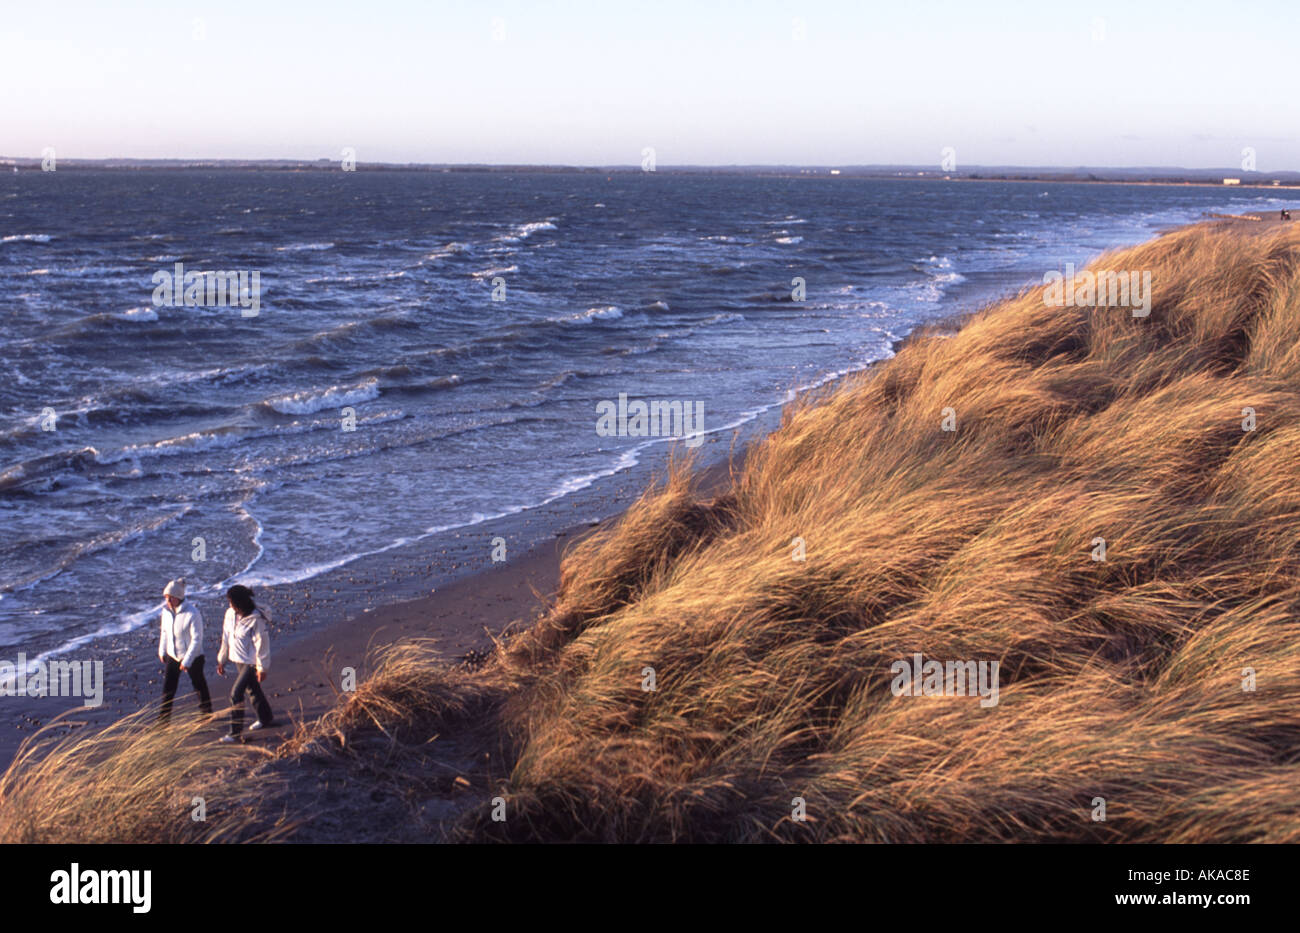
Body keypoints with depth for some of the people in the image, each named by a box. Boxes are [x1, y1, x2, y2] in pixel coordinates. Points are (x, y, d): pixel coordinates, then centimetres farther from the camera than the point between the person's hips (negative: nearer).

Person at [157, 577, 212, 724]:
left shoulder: (192, 614, -26)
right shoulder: (166, 610, -7)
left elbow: (197, 639, -22)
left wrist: (187, 661, -22)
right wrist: (162, 651, 15)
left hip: (193, 657, -5)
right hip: (172, 655, 5)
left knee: (199, 685, 15)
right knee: (168, 688, 3)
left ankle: (207, 712, 37)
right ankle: (163, 719, 12)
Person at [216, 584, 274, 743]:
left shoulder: (255, 619, -23)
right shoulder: (230, 614, -3)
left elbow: (261, 643, -18)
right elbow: (226, 638, 8)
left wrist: (262, 667, -14)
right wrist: (221, 660, 12)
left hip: (251, 662, -7)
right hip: (238, 660, 7)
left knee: (236, 693, -11)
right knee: (252, 690, 22)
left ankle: (235, 732, -3)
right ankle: (266, 719, 43)